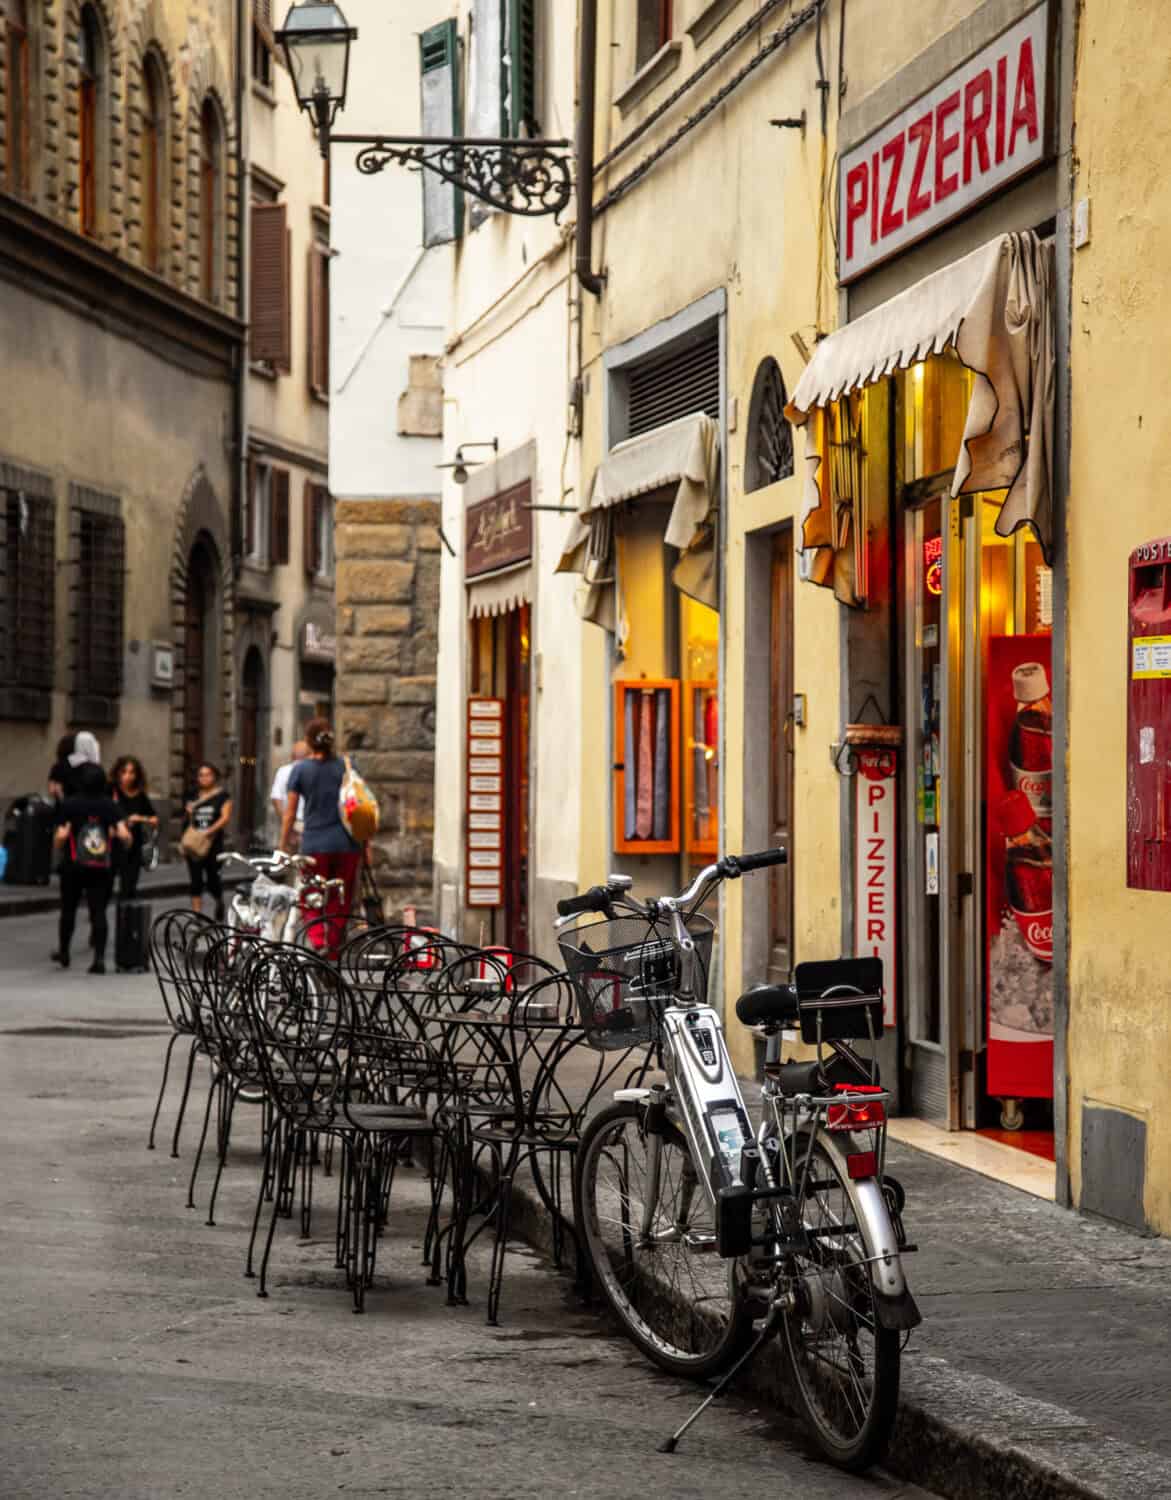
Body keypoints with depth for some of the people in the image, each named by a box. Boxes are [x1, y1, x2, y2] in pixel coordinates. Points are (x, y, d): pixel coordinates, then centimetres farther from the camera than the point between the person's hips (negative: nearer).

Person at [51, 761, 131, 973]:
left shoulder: (69, 805, -6)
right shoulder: (109, 805, -1)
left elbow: (61, 836, -13)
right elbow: (123, 834, -10)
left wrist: (58, 844, 9)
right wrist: (122, 836, 13)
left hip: (74, 866, -1)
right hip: (102, 868, 1)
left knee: (68, 909, 17)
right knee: (99, 912, 2)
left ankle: (63, 952, 29)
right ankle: (99, 958, -7)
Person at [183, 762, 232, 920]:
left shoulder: (222, 796, 0)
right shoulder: (194, 797, 12)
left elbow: (225, 817, -10)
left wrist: (210, 830, -23)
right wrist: (189, 815, -3)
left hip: (213, 843, -3)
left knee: (212, 878, -1)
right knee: (196, 880, -1)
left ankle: (219, 903, 30)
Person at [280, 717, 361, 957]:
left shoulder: (300, 770, -3)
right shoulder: (345, 767, 3)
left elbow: (290, 813, -2)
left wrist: (283, 847, 6)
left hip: (315, 845, -2)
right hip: (346, 844, 2)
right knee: (340, 903, 13)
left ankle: (318, 943, -17)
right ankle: (333, 954, 16)